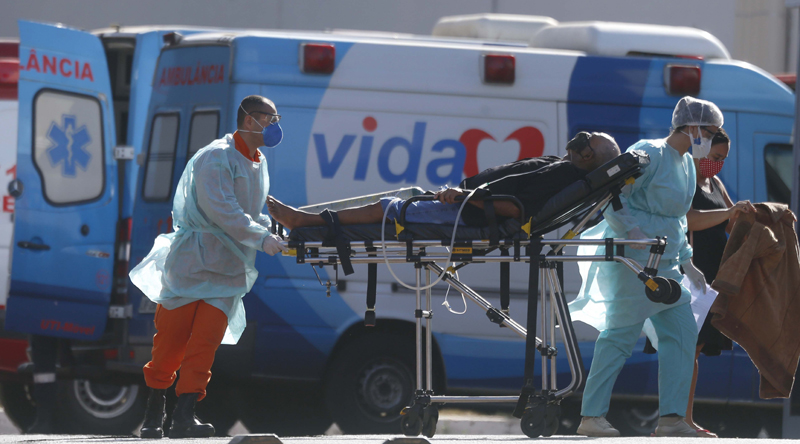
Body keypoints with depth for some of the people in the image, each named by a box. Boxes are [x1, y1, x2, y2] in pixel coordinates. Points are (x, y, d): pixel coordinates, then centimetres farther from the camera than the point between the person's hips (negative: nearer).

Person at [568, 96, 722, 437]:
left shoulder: (687, 163, 18)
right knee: (621, 333, -9)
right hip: (631, 257, -10)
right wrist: (632, 231, -26)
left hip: (663, 265, 10)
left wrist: (686, 262, 23)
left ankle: (671, 418, 3)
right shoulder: (649, 154, -12)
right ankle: (591, 416, -6)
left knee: (681, 332, 3)